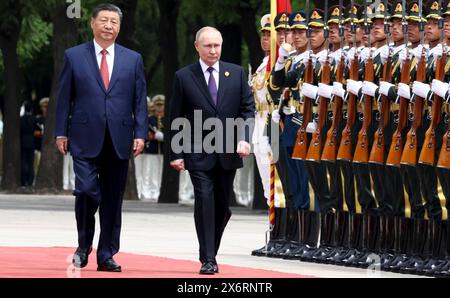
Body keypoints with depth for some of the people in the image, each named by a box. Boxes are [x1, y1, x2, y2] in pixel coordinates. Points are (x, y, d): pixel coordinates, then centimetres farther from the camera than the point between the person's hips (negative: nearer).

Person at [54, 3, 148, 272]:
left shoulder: (133, 59, 10)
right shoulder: (74, 56, 6)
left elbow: (140, 100, 8)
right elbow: (65, 97, 6)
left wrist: (140, 134, -1)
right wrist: (61, 132, 0)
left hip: (119, 139, 2)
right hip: (85, 138, -2)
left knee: (113, 199, 4)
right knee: (87, 191, -13)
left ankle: (107, 255, 11)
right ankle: (84, 246, 9)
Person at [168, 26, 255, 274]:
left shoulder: (236, 73, 7)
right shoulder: (184, 77, 0)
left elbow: (247, 108, 7)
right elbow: (176, 119, 1)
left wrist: (244, 138, -9)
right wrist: (176, 154, -4)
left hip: (229, 152, 3)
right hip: (198, 153, -3)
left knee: (222, 205, 9)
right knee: (205, 202, -12)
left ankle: (211, 252, 26)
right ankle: (208, 260, -9)